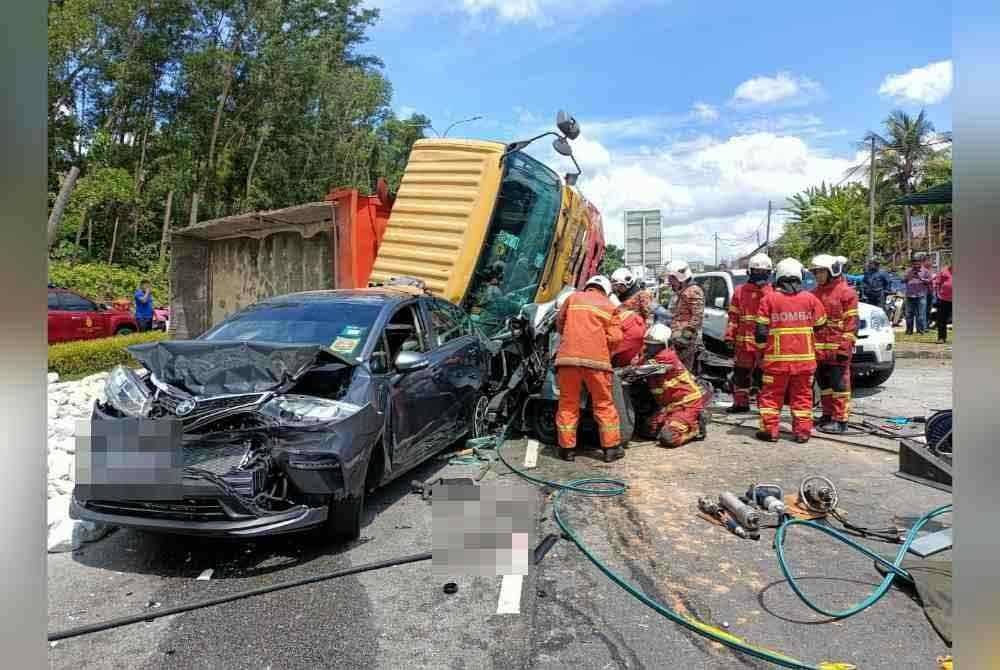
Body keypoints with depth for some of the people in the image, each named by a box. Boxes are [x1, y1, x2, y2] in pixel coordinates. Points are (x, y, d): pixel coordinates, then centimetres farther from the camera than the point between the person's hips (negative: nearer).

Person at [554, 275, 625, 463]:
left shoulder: (573, 297, 14)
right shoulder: (610, 307, 12)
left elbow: (559, 323, 23)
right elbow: (615, 337, 2)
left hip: (568, 357, 1)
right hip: (596, 359, -1)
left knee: (568, 404, 9)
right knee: (604, 404, 10)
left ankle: (567, 448, 13)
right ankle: (611, 448, 15)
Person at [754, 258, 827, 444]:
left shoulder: (769, 299, -5)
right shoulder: (810, 298, 1)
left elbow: (761, 330, -5)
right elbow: (821, 323, 14)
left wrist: (762, 345, 11)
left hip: (777, 358, -2)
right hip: (805, 357, 2)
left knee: (771, 394, 8)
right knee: (802, 395, 11)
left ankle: (770, 430, 7)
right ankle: (802, 431, 12)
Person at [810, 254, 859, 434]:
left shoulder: (846, 292, -5)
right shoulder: (815, 293, 17)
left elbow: (851, 322, -10)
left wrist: (845, 346, -16)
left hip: (837, 348, -7)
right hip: (818, 349, 7)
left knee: (839, 384, -4)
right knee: (824, 384, 13)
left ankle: (840, 420, -1)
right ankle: (828, 415, 23)